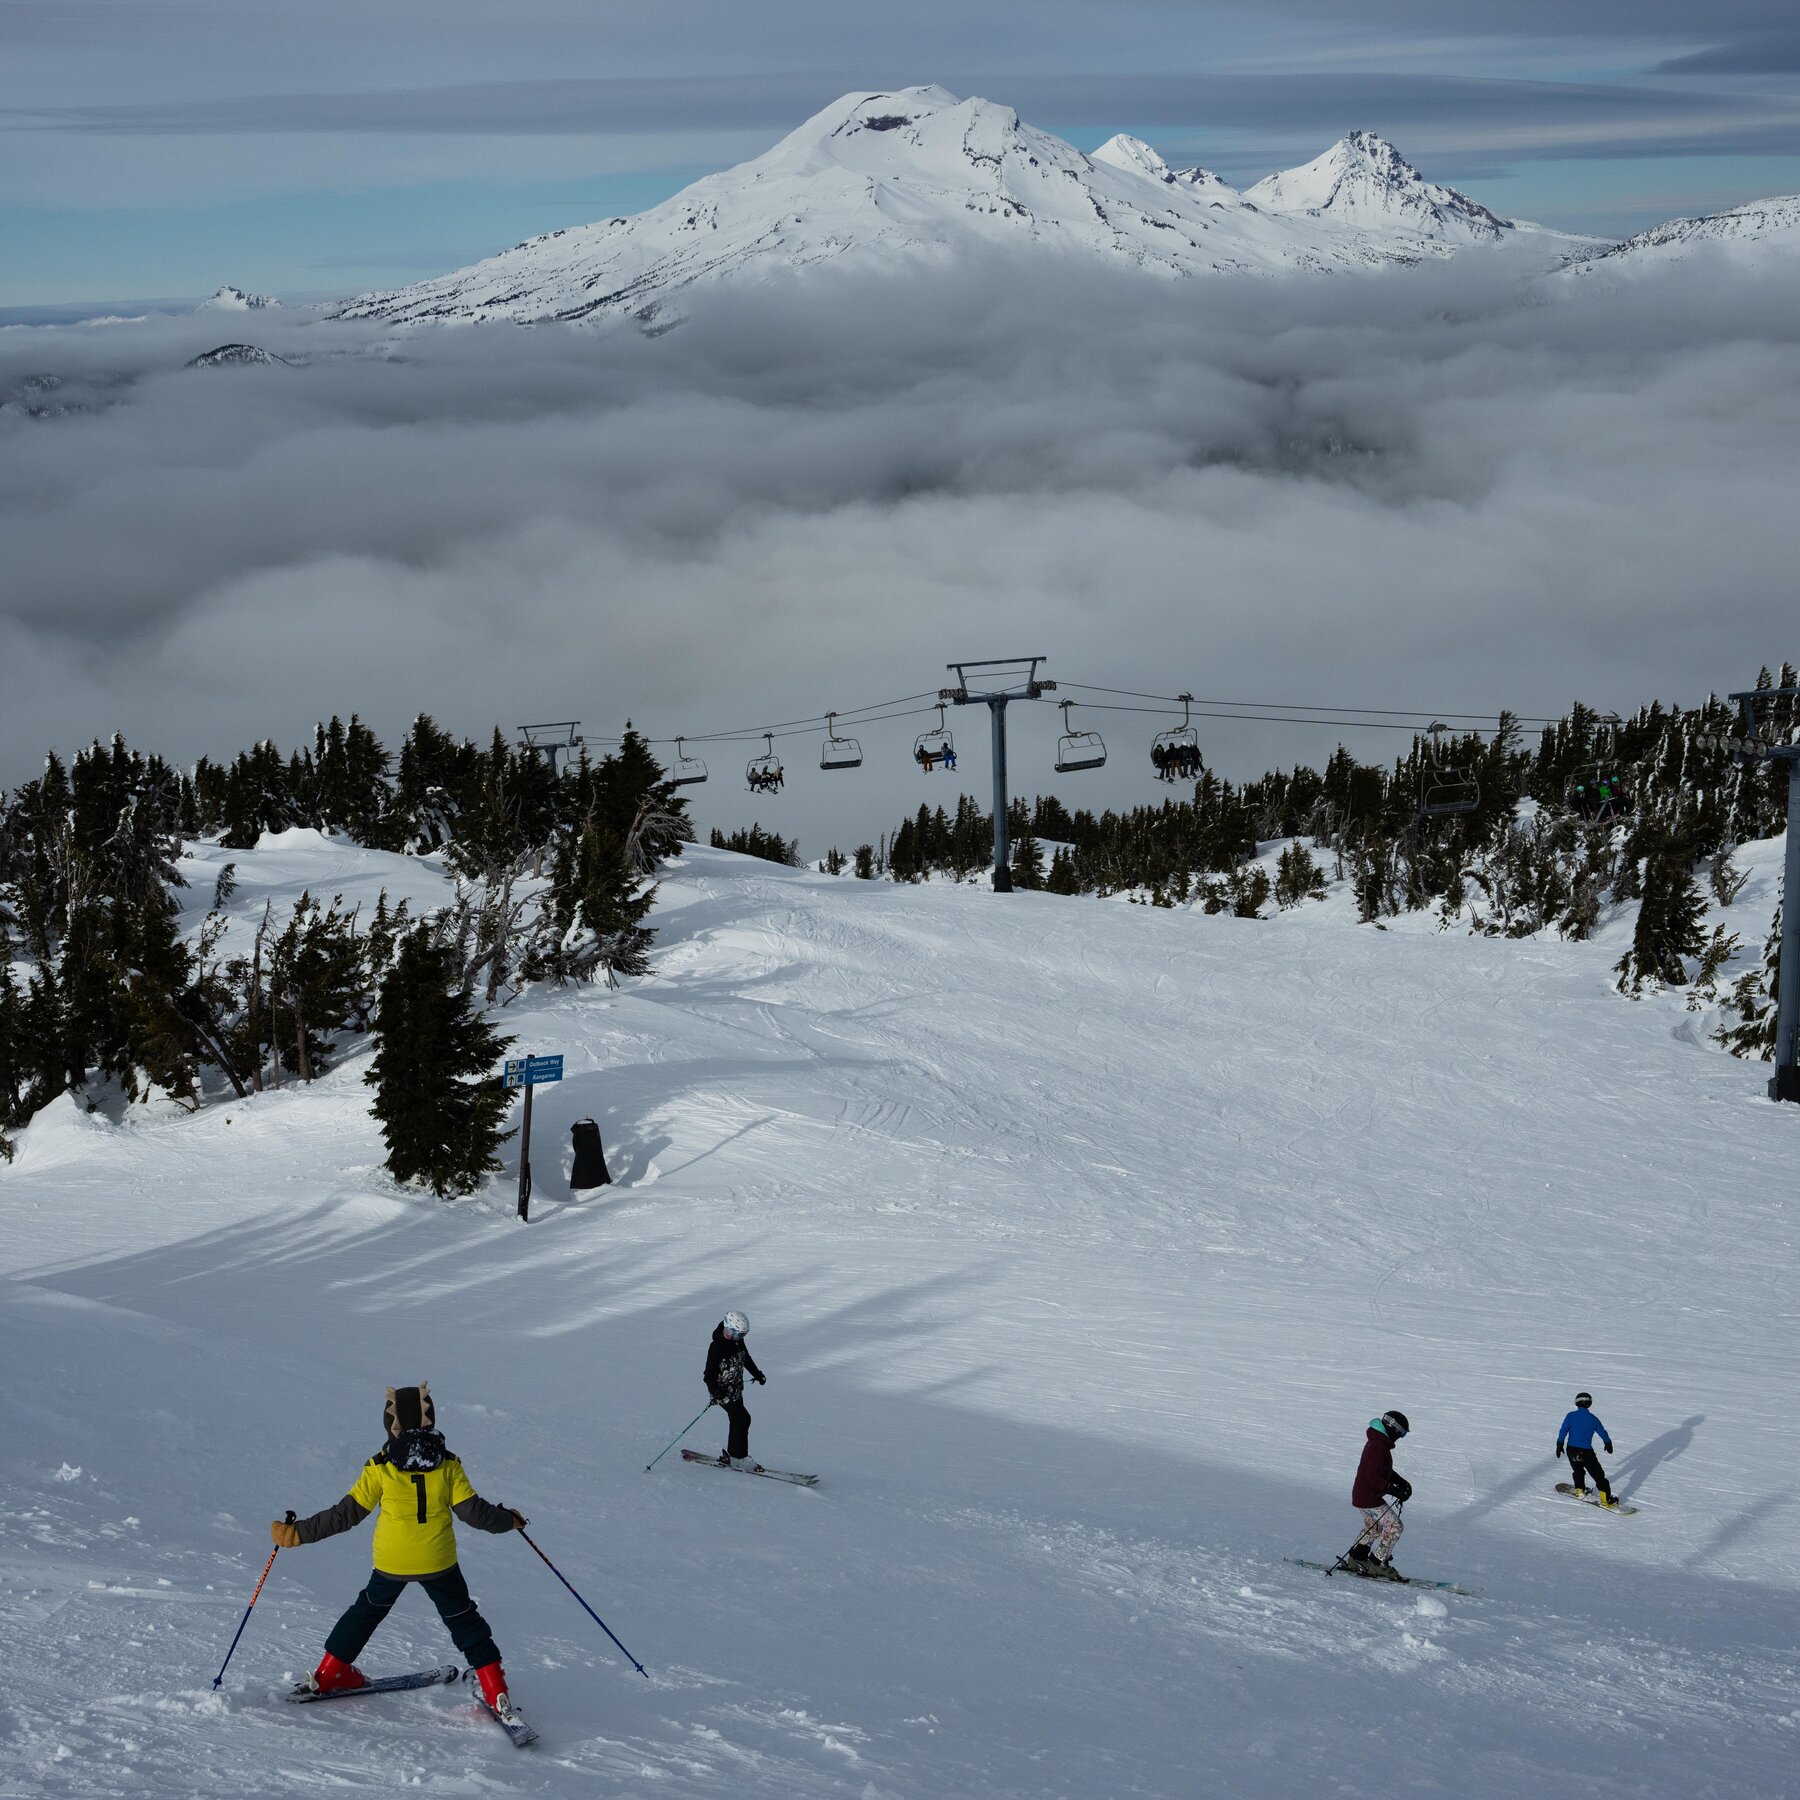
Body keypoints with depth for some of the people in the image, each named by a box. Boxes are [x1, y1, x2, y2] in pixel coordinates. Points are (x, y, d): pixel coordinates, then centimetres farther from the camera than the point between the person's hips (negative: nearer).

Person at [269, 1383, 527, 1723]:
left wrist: (298, 1533, 1)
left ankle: (327, 1674, 30)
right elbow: (473, 1511, -6)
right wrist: (509, 1520, 14)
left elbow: (346, 1514, -7)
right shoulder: (447, 1465, -8)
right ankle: (497, 1693, 7)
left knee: (368, 1609, 25)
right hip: (438, 1562, 0)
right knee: (463, 1620, 14)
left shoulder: (380, 1469, -10)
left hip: (391, 1563, 0)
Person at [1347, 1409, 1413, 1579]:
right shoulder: (1378, 1447, -23)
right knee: (1395, 1527, -6)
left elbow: (1384, 1470, 22)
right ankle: (1377, 1563, -3)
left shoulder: (1378, 1442, 11)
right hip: (1369, 1498, -10)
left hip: (1361, 1495, 10)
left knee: (1373, 1528, 27)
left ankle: (1356, 1558, 33)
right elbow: (1374, 1477, -28)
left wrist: (1400, 1481, 8)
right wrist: (1395, 1491, -25)